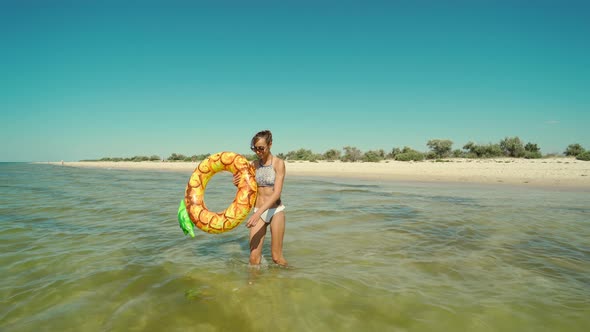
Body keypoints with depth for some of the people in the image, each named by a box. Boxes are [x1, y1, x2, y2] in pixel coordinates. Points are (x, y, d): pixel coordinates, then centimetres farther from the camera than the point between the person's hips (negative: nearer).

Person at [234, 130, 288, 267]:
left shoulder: (278, 163, -10)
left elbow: (277, 193, -19)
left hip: (275, 210, -4)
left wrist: (258, 212, -29)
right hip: (259, 212, 4)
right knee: (254, 257, -2)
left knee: (276, 257, 6)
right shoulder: (254, 164, 5)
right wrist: (238, 184, -10)